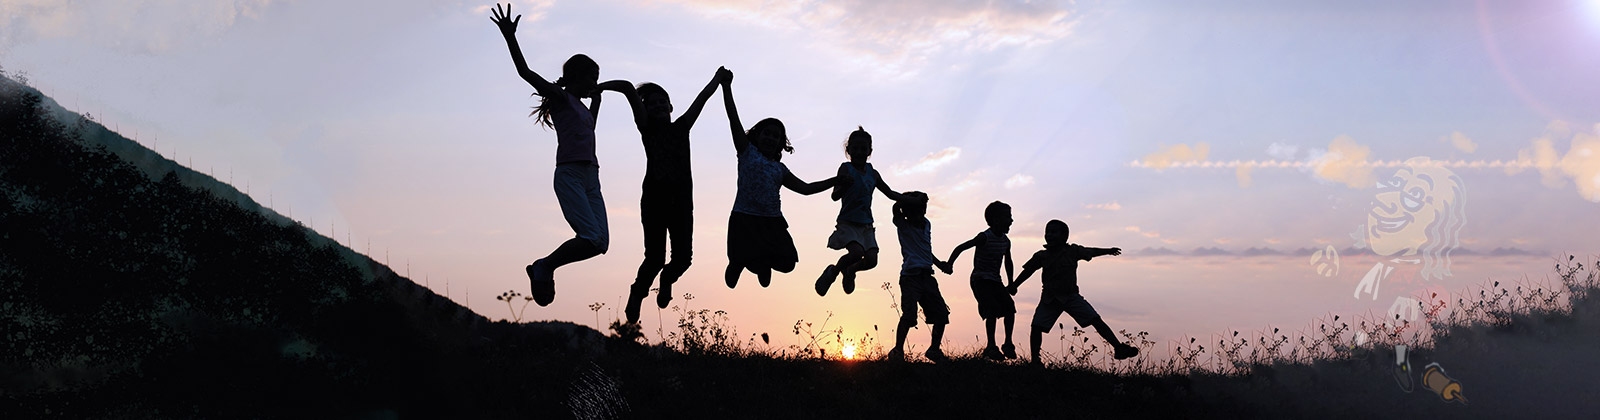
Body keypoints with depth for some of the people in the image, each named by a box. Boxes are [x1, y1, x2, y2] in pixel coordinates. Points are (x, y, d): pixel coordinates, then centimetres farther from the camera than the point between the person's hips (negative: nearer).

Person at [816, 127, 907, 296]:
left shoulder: (873, 173, 11)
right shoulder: (846, 168, -6)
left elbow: (890, 193, 24)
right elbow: (835, 196, -17)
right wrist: (844, 185, -37)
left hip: (866, 225, 5)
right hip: (848, 222, -5)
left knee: (871, 260, -8)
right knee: (857, 252, -27)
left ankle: (850, 270, 25)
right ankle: (833, 272, 2)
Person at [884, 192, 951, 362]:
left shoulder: (926, 224, 17)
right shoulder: (903, 225, -1)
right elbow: (896, 207, -19)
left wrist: (938, 262, 23)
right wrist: (916, 199, -16)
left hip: (927, 276, 6)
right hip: (910, 276, -6)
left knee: (942, 313, 4)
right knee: (909, 315, -18)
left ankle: (934, 350, 20)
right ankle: (898, 351, -7)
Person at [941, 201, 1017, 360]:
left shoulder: (1006, 241, 6)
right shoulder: (985, 237, -14)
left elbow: (1008, 262, 21)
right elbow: (960, 247, -15)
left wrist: (1010, 284, 22)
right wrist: (949, 263, -26)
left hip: (995, 281, 7)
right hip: (980, 280, -7)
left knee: (1009, 306, -7)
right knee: (993, 309, -20)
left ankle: (1008, 344, 5)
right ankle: (991, 347, -13)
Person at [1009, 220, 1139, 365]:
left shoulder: (1072, 251, -1)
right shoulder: (1041, 256, 1)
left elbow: (1091, 252, 17)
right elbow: (1027, 271, 13)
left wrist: (1108, 251, 24)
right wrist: (1013, 286, 16)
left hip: (1071, 296, -1)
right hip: (1049, 299, 1)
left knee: (1096, 320, -8)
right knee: (1037, 326, -14)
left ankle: (1119, 348, -4)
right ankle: (1035, 359, -2)